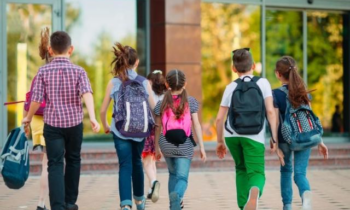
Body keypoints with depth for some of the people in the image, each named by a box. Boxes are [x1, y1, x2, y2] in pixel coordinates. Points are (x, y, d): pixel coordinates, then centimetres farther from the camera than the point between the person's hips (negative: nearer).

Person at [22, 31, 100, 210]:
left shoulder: (43, 71, -2)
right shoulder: (78, 71, -1)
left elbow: (37, 99, -5)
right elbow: (87, 94, -17)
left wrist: (28, 118, 12)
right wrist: (92, 117, -25)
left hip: (52, 123, -1)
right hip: (74, 123, 1)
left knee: (55, 164, -2)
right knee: (73, 160, 19)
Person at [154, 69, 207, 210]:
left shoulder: (161, 104, 4)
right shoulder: (191, 102, 1)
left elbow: (157, 128, 5)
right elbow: (196, 124, -4)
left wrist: (157, 148, 16)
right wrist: (201, 147, -2)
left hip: (167, 144, 2)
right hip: (185, 145, -2)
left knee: (173, 174, 23)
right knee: (182, 177, -3)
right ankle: (177, 195, -36)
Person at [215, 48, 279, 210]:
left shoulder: (231, 87, 9)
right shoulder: (263, 83, 5)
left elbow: (219, 118, 5)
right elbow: (270, 111, -4)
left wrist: (220, 141, 16)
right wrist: (274, 138, 0)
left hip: (232, 136, 3)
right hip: (254, 137, -3)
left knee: (241, 169, 23)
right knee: (257, 173, -4)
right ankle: (255, 191, -38)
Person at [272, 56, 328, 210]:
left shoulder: (276, 94, -7)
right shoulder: (303, 92, 4)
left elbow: (276, 122, -10)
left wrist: (275, 145, -8)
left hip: (285, 138, -2)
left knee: (286, 171, 20)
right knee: (300, 173, 1)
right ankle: (306, 195, -32)